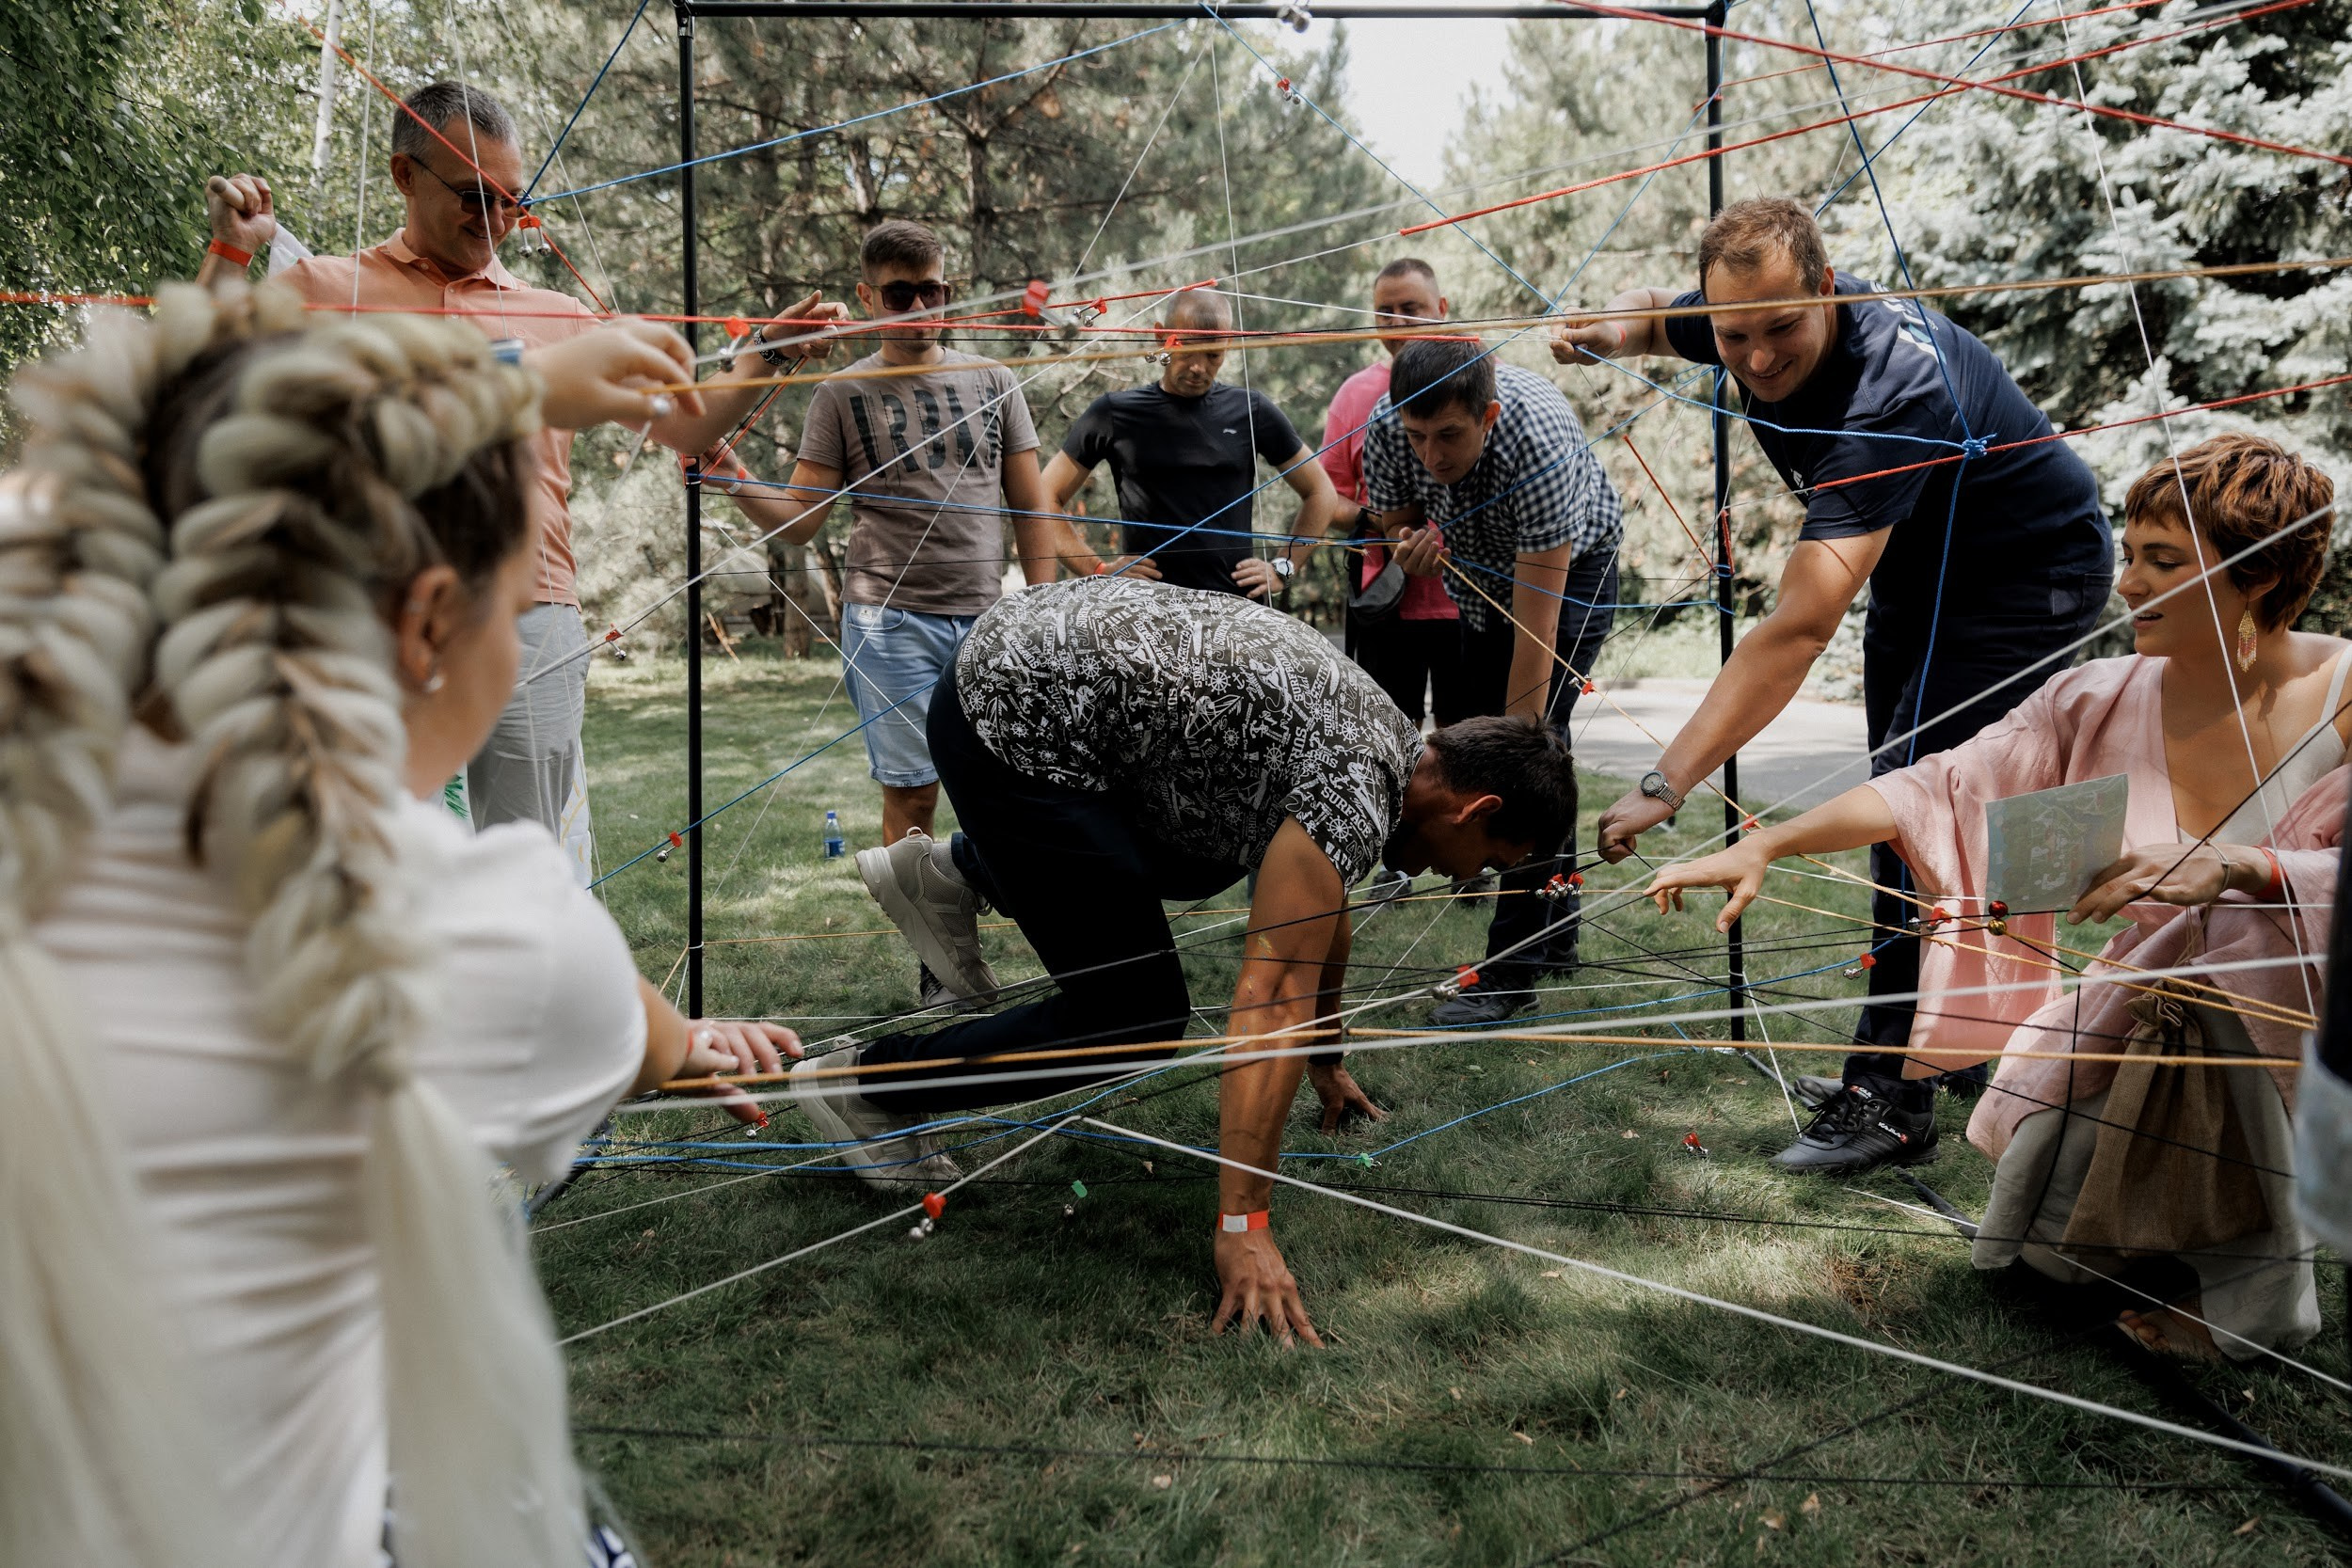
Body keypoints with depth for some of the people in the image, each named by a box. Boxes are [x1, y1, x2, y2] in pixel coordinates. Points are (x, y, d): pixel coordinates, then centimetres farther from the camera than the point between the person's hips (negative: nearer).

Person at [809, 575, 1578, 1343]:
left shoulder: (1386, 737, 12)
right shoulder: (1356, 794, -17)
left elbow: (1323, 916, 27)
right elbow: (1271, 1002, -22)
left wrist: (1327, 1064, 38)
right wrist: (1243, 1227, -20)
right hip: (1015, 722, -9)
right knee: (1135, 1017, -5)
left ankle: (957, 873, 30)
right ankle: (866, 1086, 5)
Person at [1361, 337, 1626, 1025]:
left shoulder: (1540, 445, -40)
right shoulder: (1387, 426, -26)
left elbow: (1537, 627, -39)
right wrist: (1413, 546, -30)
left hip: (1569, 564, -5)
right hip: (1479, 574, 6)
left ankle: (1512, 969, -15)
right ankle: (1556, 936, 20)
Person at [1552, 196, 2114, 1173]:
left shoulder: (1890, 389, -42)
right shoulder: (1753, 327, -19)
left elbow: (1799, 628, -51)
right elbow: (1657, 314, 8)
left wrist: (1666, 784, -56)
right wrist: (1611, 331, -19)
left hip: (2027, 576, -8)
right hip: (1914, 573, 9)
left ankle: (1891, 1089, -7)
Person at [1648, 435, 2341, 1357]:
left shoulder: (2337, 704, -20)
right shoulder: (2102, 704, -10)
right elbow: (1939, 788, -11)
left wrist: (2235, 866, -44)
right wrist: (1764, 847, -18)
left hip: (2305, 1041, -2)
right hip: (2150, 1027, 3)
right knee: (2052, 1248, -5)